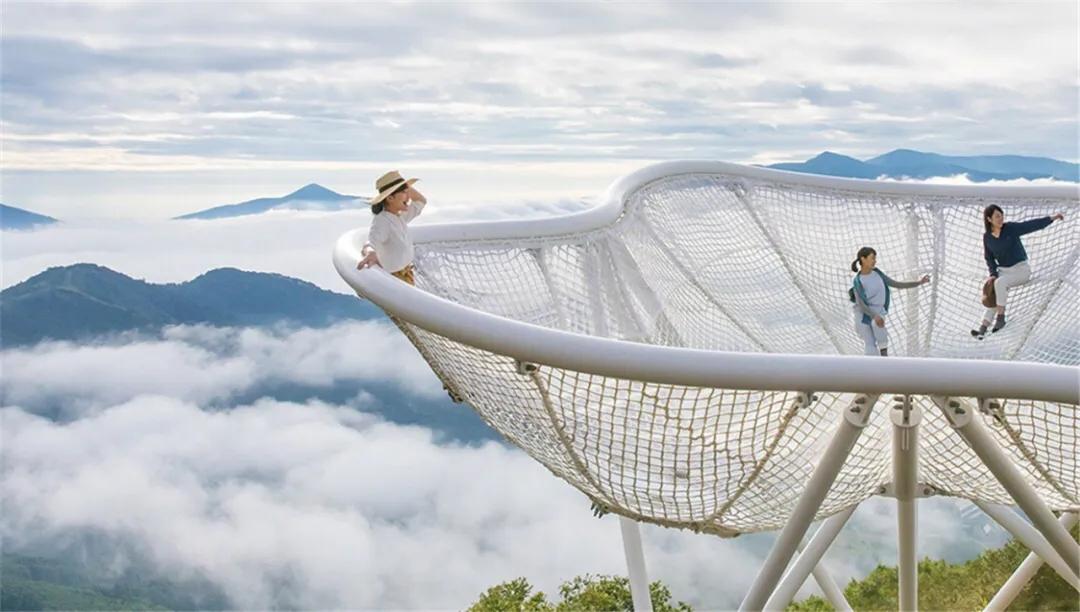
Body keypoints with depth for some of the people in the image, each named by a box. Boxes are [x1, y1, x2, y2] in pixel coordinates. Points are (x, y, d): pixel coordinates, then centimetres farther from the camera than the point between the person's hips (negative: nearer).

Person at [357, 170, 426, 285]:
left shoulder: (399, 216, 0)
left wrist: (407, 187, -2)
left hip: (406, 276, 9)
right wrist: (371, 254, -67)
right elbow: (370, 245, -42)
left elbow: (421, 201, 16)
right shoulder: (381, 222, -25)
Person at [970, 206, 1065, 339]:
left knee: (1000, 283, -30)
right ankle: (982, 329, -19)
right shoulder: (987, 237, -1)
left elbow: (1032, 225, -19)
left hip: (1021, 269, -4)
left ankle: (1000, 317, -23)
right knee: (994, 295, -15)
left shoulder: (1011, 228, -12)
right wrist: (993, 274, -9)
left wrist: (1052, 218, -30)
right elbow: (989, 258, 7)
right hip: (1004, 271, 4)